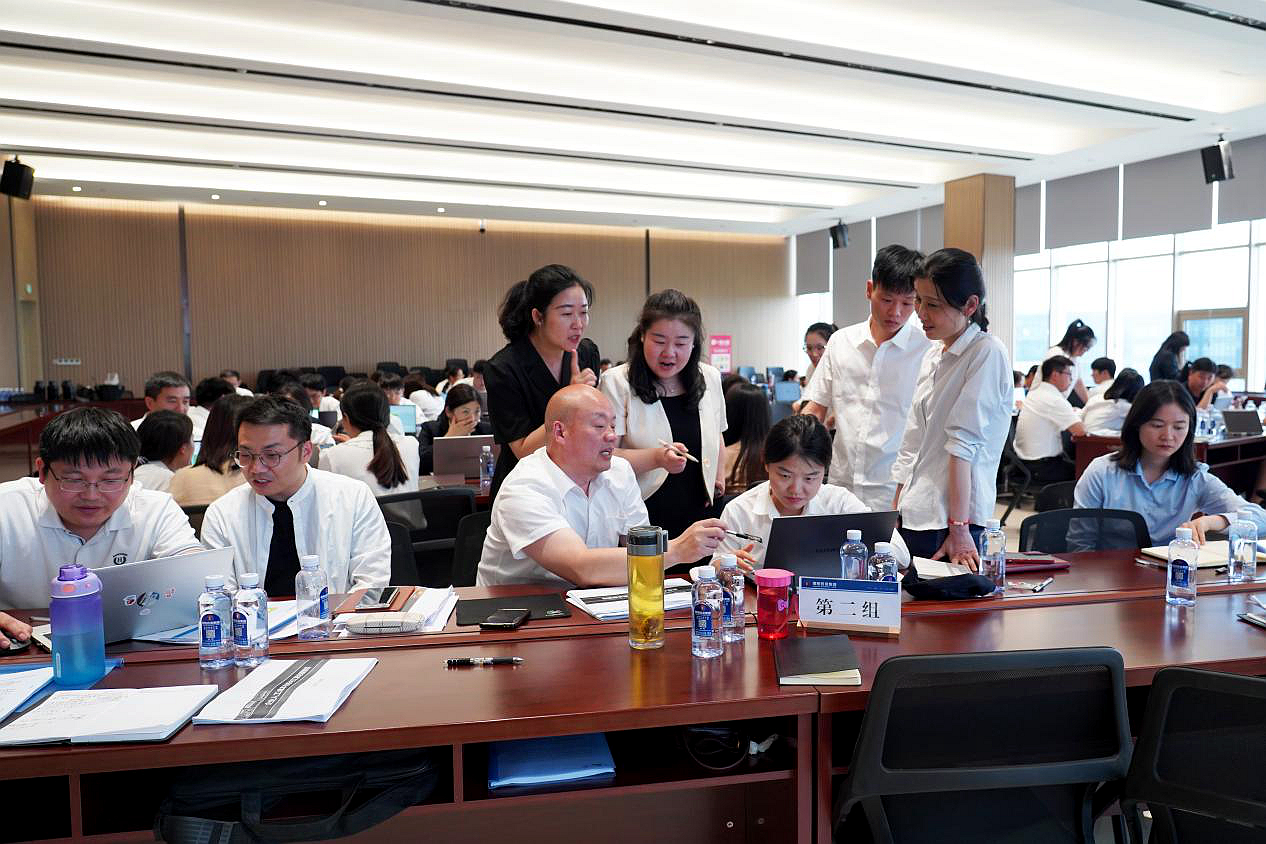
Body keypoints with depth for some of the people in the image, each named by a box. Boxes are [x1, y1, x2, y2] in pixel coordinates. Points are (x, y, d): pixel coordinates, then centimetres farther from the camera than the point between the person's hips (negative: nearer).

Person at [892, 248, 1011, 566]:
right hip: (913, 519, 7)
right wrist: (895, 515, 13)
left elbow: (964, 441, -16)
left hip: (953, 520, -7)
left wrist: (958, 528, -17)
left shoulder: (987, 354, -10)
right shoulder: (933, 356, 13)